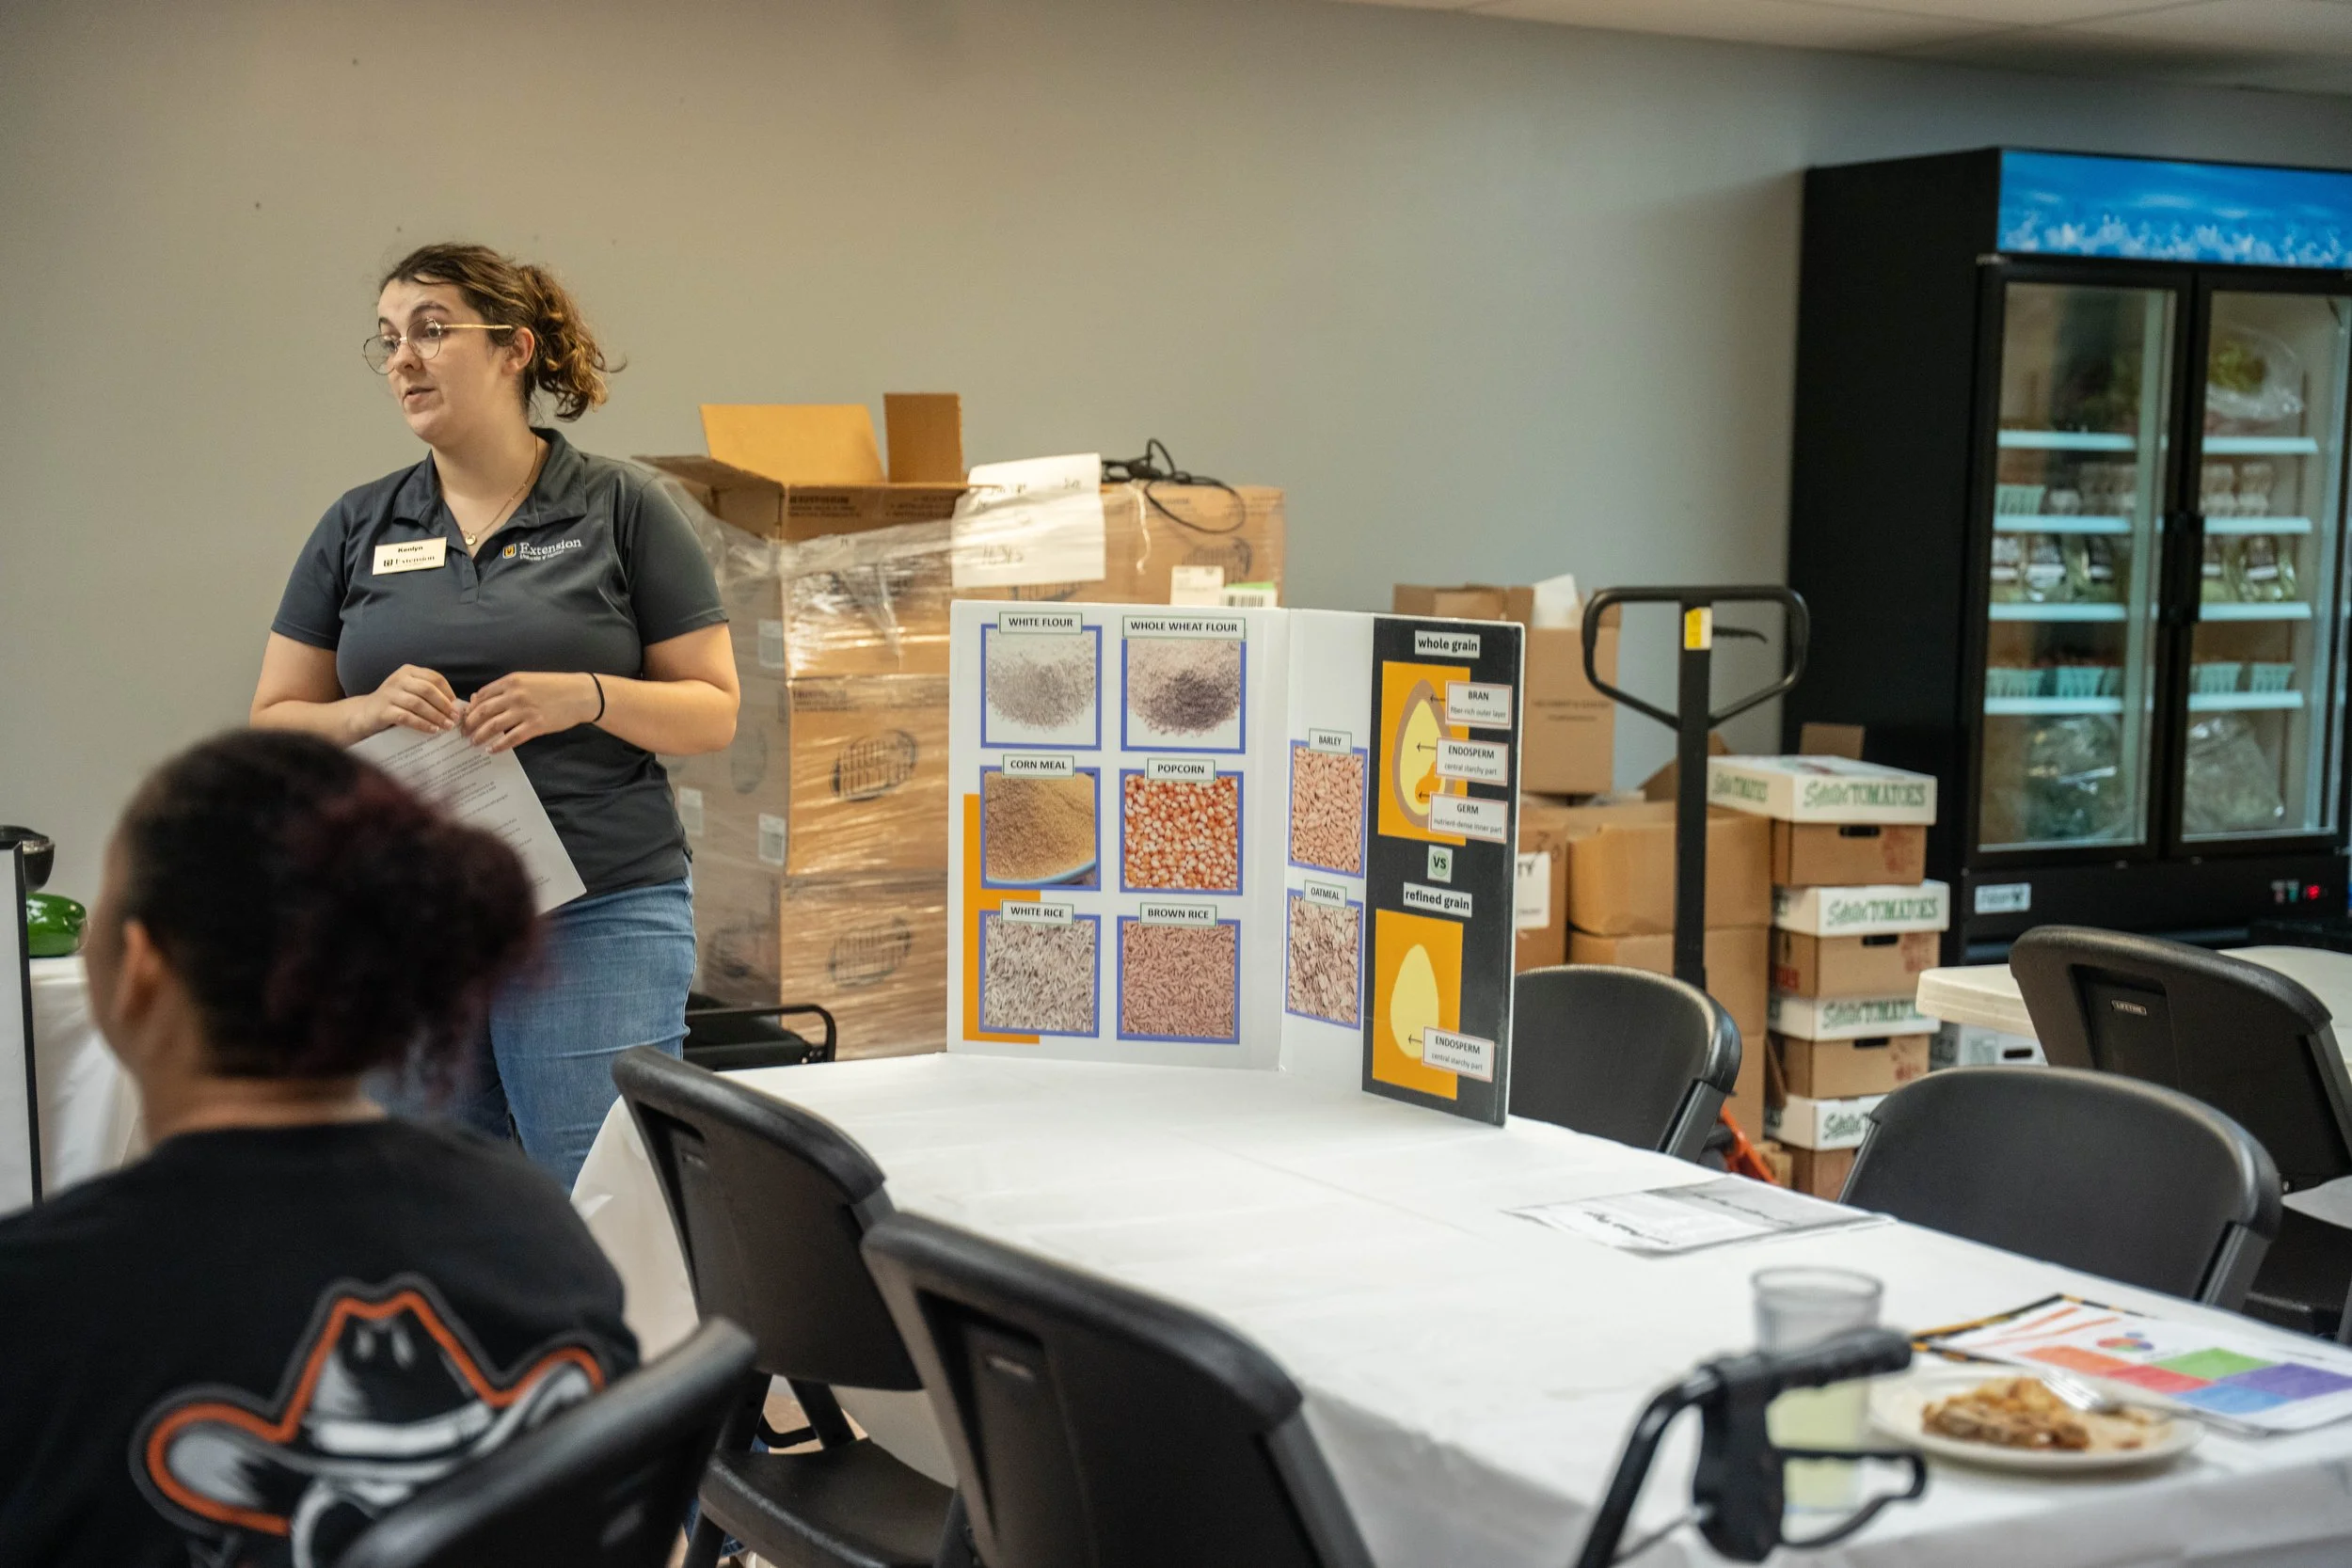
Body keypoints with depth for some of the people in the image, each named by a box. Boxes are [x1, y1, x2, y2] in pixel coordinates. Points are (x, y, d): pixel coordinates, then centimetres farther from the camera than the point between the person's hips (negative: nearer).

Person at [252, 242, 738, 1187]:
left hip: (597, 921, -3)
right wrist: (367, 713, -10)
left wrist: (588, 697, -17)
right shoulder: (356, 528, 11)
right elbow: (274, 723, 11)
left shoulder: (621, 509, 1)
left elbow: (713, 714, 1)